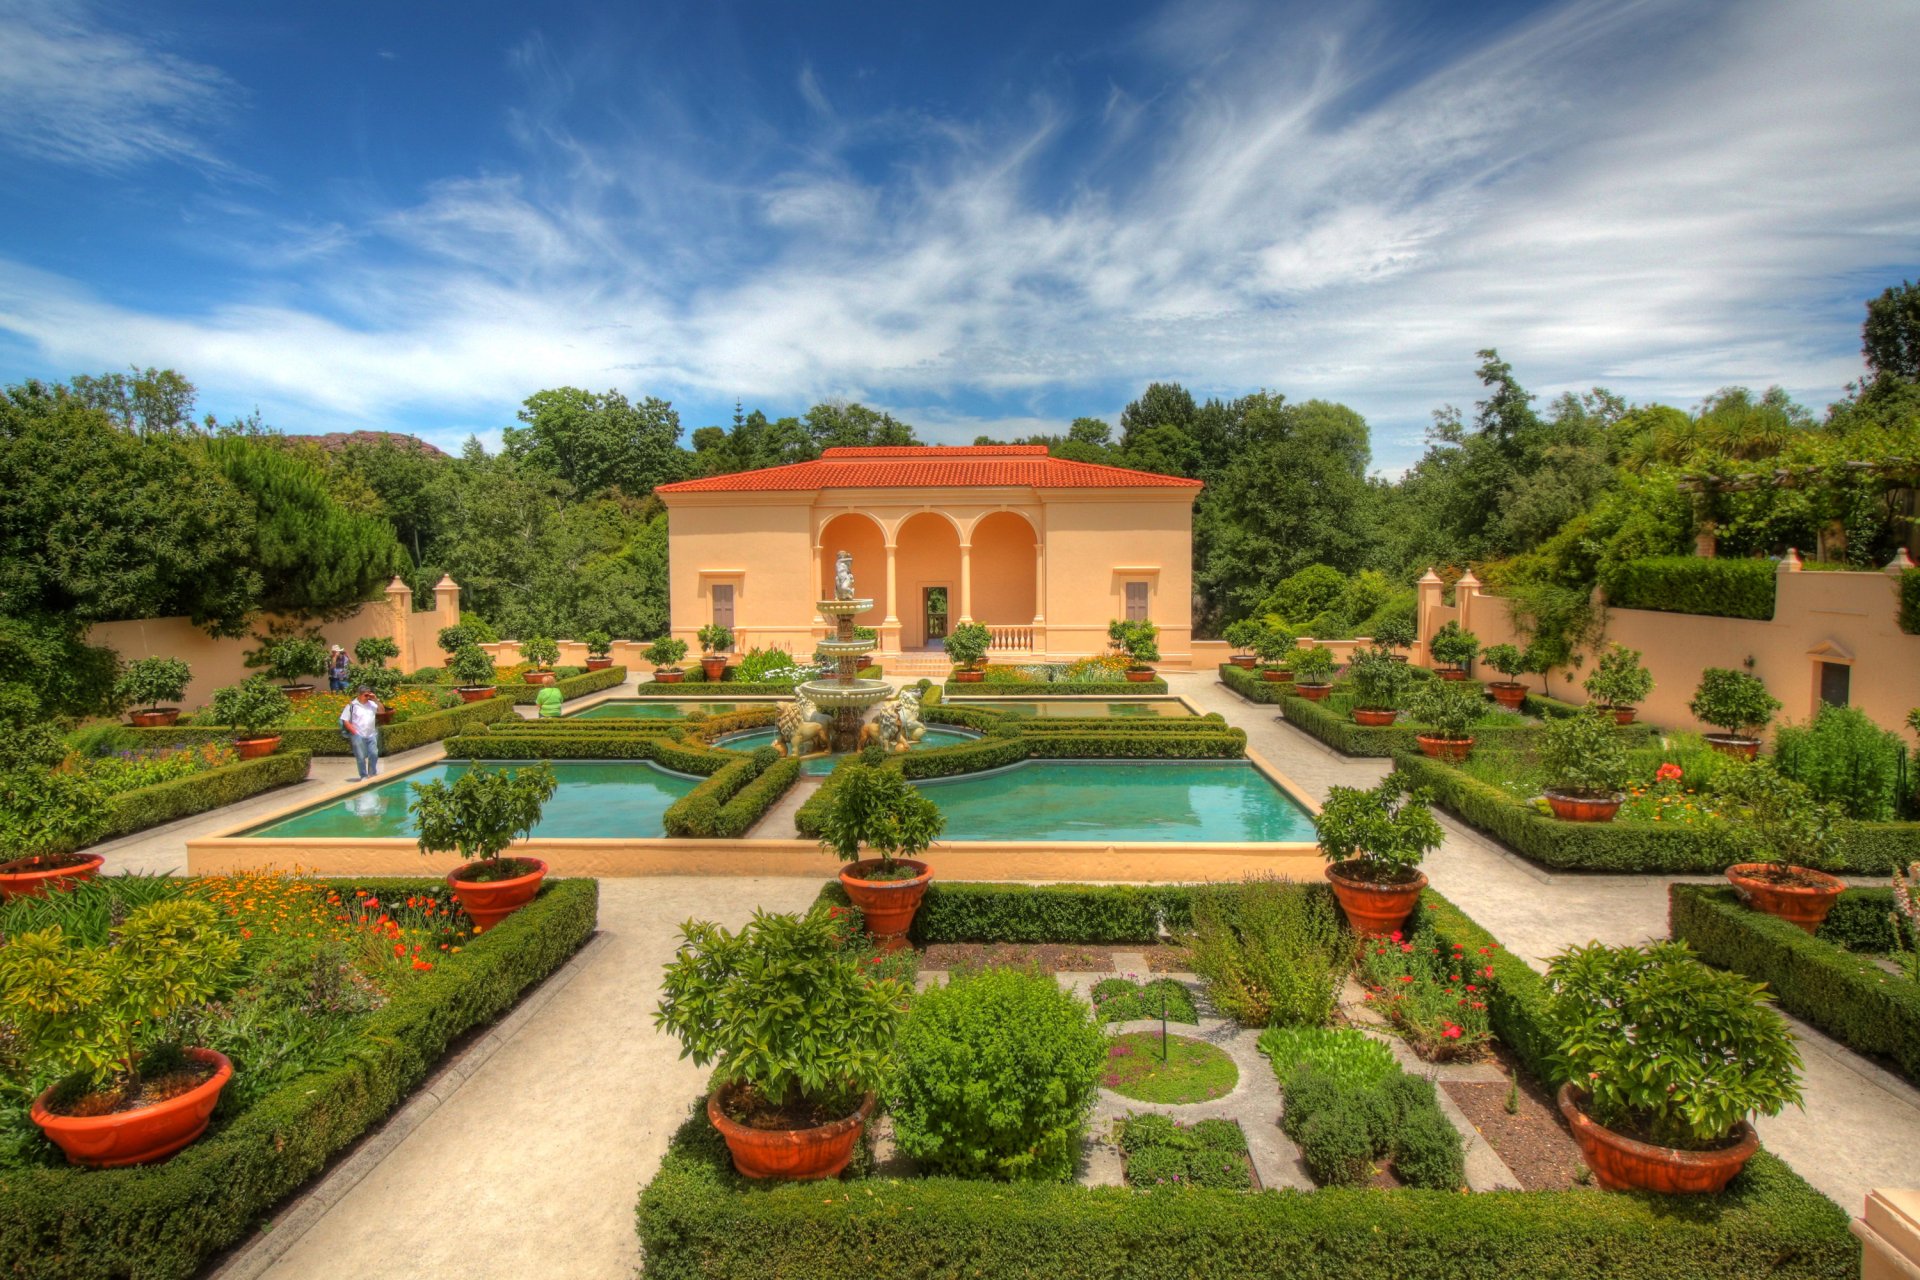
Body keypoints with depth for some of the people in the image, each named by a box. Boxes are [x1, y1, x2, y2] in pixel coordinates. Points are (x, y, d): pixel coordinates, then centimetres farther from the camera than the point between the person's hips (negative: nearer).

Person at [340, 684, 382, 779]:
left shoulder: (371, 704, 7)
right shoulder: (352, 705, -7)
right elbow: (345, 721, -7)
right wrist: (355, 732, -12)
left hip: (371, 735, 4)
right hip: (358, 736, -4)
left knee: (374, 754, 4)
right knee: (361, 757, 3)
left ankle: (372, 773, 19)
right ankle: (364, 776, 12)